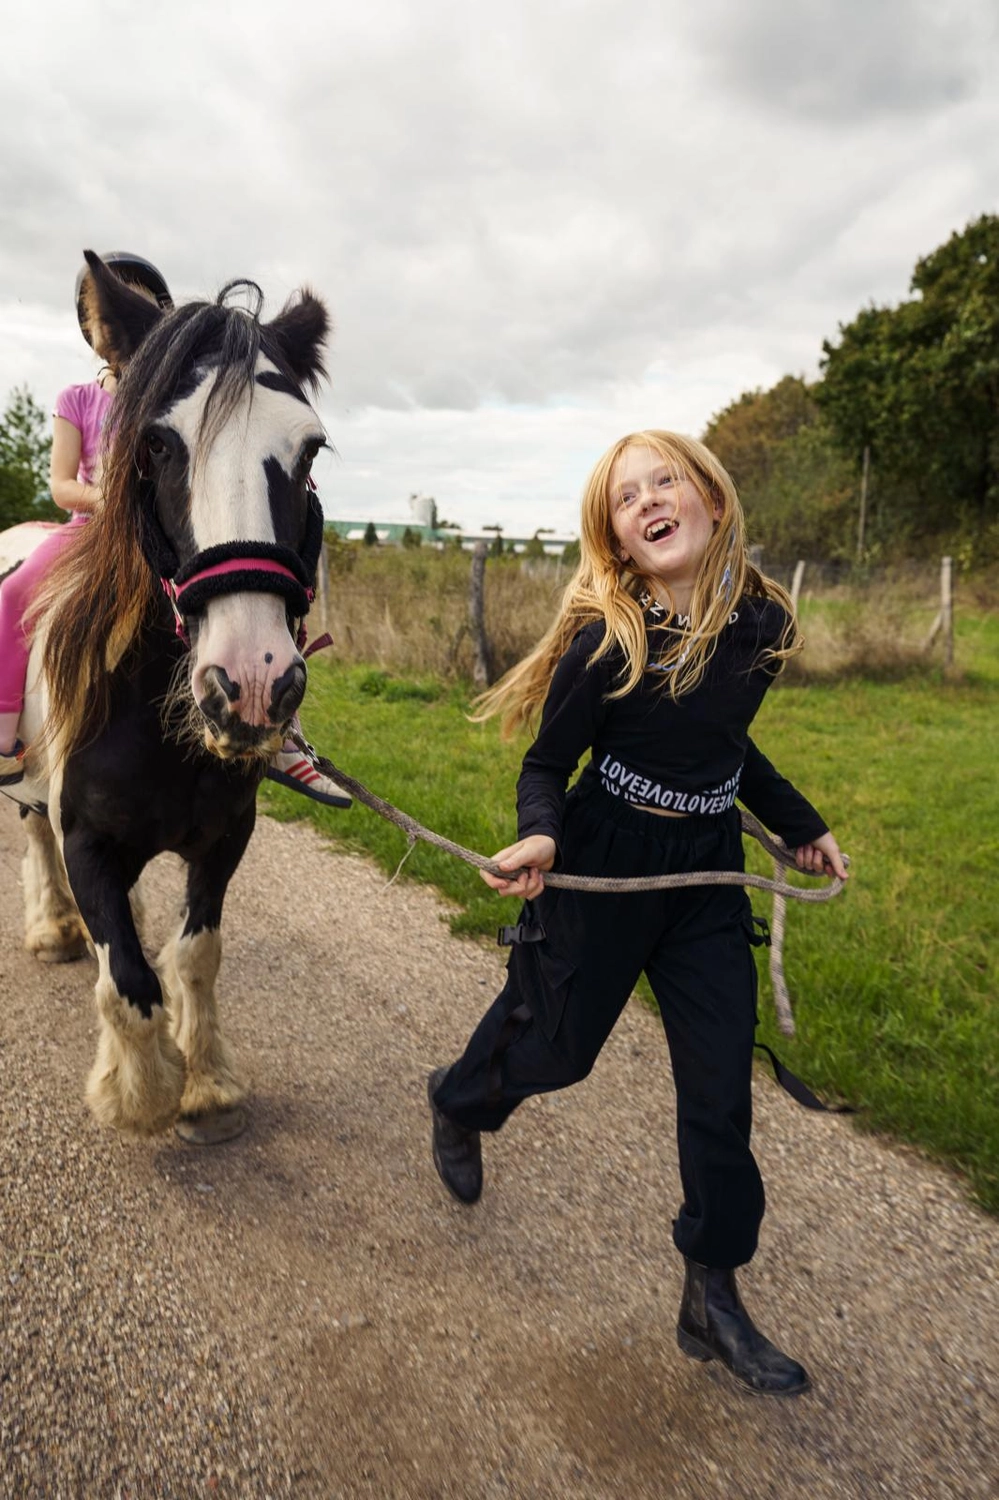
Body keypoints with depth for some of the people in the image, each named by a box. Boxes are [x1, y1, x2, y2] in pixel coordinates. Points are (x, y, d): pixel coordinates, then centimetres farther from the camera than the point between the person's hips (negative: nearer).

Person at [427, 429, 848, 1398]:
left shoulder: (764, 623, -4)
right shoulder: (605, 639, -18)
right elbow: (548, 764, -10)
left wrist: (801, 826, 18)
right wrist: (538, 838, -31)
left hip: (708, 873, 4)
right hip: (601, 867, -4)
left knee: (721, 1089, 5)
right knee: (557, 1044, 14)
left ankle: (712, 1299, 25)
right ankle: (458, 1105, 50)